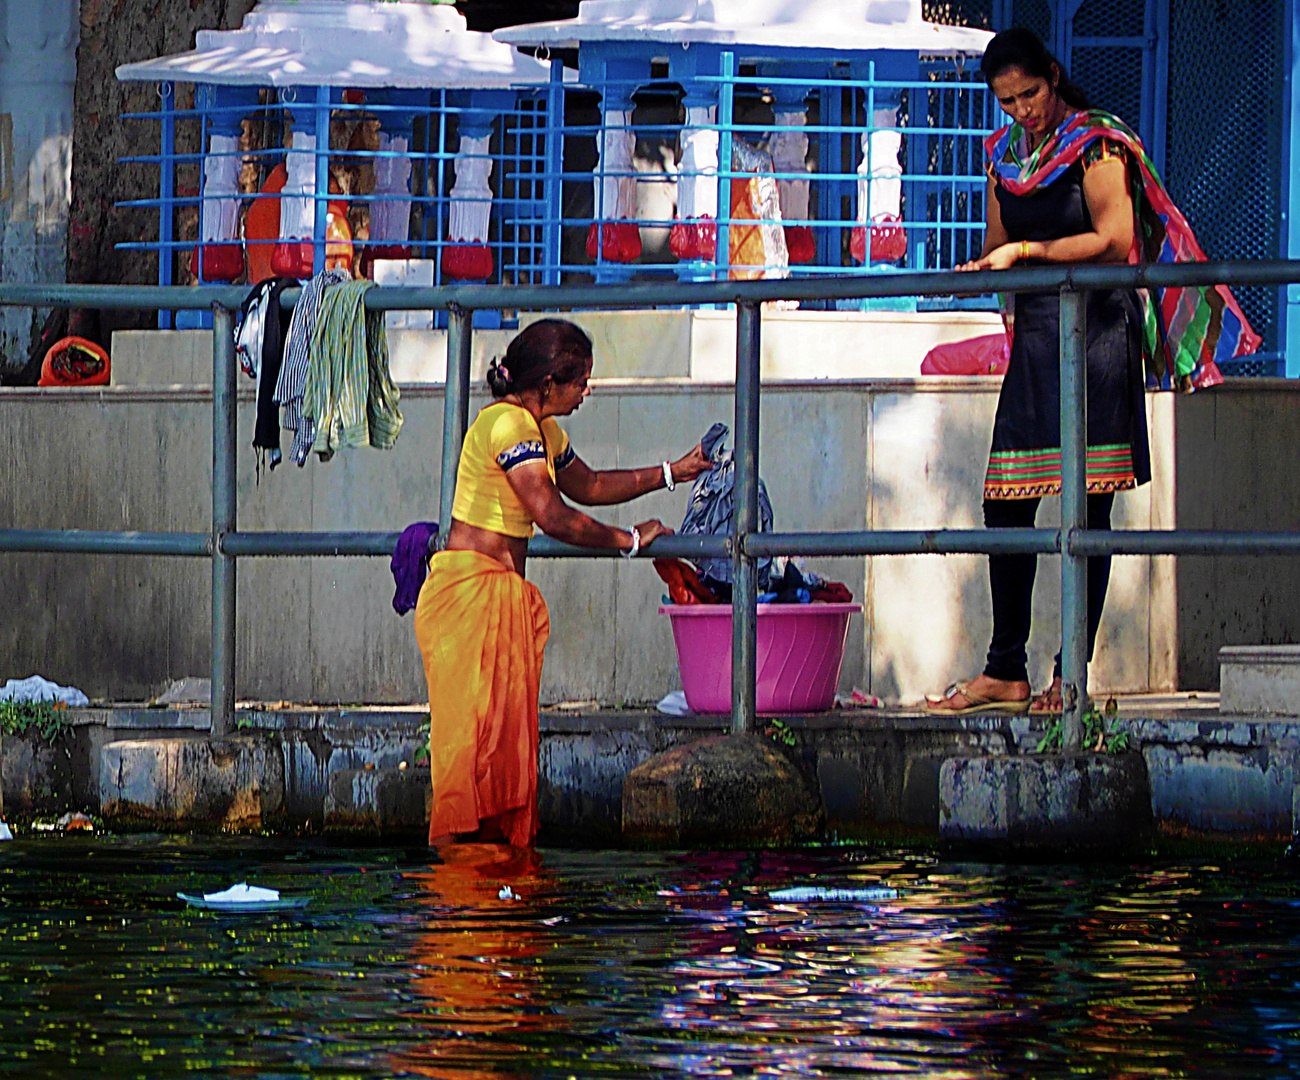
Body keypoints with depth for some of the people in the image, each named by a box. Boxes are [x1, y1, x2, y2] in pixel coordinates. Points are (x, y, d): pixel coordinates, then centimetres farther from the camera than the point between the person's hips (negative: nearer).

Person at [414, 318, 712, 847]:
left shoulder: (541, 430, 16)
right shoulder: (508, 424, -15)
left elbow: (588, 486, 31)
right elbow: (553, 516, -19)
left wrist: (671, 473, 25)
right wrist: (629, 540, -8)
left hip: (503, 594, 10)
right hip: (470, 590, -10)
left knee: (509, 727, 4)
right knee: (473, 724, -12)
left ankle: (503, 843, 3)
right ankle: (453, 844, -12)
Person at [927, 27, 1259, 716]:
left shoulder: (1096, 142, -4)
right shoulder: (1006, 153, 16)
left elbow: (1116, 240, -12)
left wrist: (1027, 253, -13)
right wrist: (982, 270, -2)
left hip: (1095, 328, -6)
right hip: (1033, 336, 6)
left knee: (1088, 505, -6)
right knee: (1005, 505, 1)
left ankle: (1072, 676, -6)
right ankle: (1005, 672, 8)